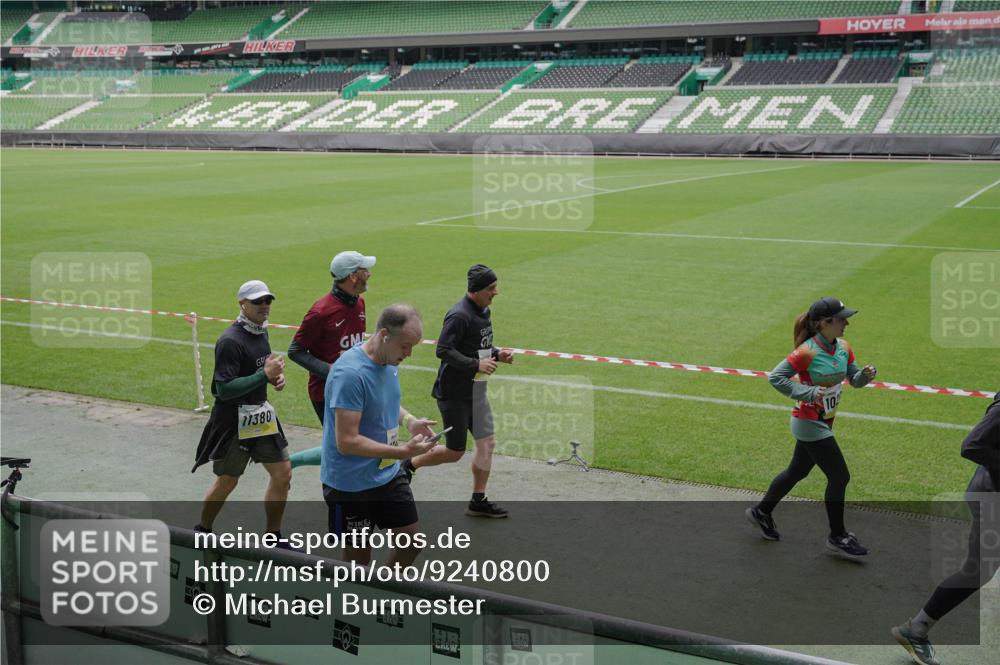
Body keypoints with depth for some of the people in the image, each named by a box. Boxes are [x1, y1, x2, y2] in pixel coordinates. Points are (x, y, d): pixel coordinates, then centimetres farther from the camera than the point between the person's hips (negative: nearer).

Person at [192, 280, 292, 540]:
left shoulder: (261, 332, 6)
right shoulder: (230, 341, -20)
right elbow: (224, 389, -25)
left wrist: (275, 376, 1)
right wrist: (265, 375, -25)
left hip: (261, 416, 8)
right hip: (233, 421, -8)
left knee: (283, 474, 7)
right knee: (227, 481, 6)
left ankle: (272, 538, 21)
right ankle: (202, 532, 30)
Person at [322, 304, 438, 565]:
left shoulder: (389, 362, 0)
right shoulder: (350, 374, -26)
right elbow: (347, 442, -28)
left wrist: (409, 420, -1)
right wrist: (403, 452, -28)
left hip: (389, 475, 8)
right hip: (351, 484, -8)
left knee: (411, 543, 12)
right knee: (359, 559, 6)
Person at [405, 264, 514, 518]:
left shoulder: (484, 311, 10)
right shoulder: (459, 315, -20)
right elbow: (443, 350, -25)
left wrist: (496, 354, 3)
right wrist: (476, 365, -28)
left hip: (476, 391, 9)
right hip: (454, 393, -9)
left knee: (487, 443, 7)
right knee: (454, 452, 0)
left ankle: (478, 501, 18)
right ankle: (409, 466, 23)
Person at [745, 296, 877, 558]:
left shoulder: (843, 348, 1)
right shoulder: (807, 352, -22)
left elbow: (854, 380, 8)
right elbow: (775, 377, -21)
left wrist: (866, 374, -14)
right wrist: (808, 392, -27)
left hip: (823, 423, 8)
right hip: (809, 424, -8)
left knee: (797, 472, 21)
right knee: (839, 477, -3)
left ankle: (761, 512, 39)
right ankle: (837, 537, 13)